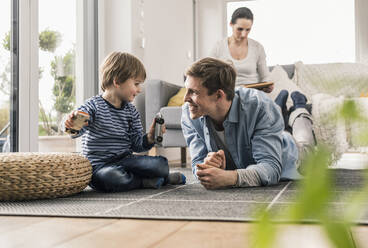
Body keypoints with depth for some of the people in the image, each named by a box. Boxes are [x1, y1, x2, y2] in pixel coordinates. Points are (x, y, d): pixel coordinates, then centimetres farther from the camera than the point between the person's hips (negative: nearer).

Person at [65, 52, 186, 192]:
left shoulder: (131, 111, 10)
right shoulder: (94, 106, -6)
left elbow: (136, 144, 10)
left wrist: (150, 138, -11)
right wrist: (72, 125, -43)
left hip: (126, 160, 4)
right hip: (100, 166, -4)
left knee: (161, 165, -19)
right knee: (111, 178, -38)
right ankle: (144, 182, -12)